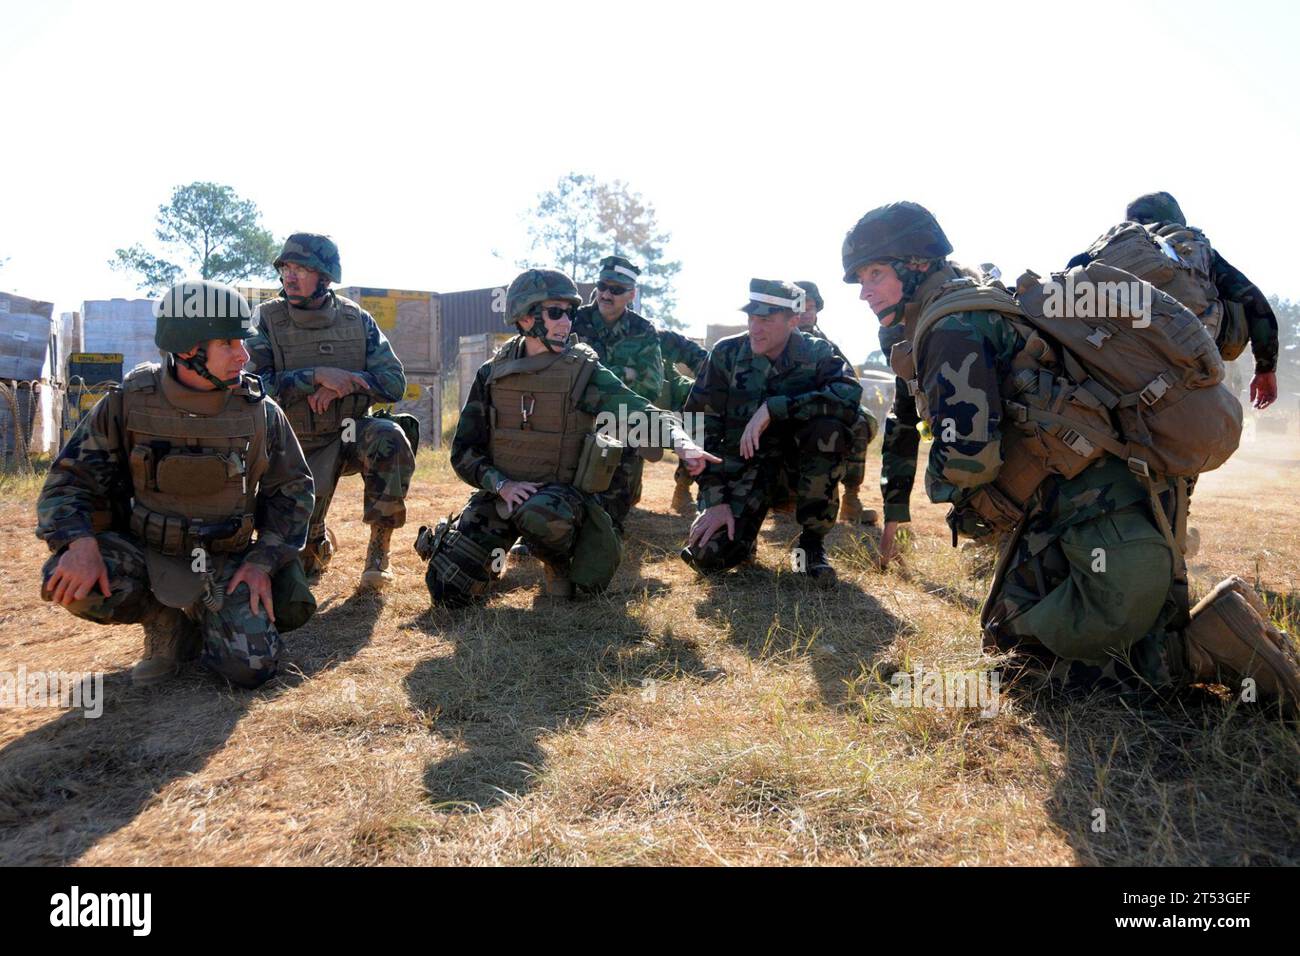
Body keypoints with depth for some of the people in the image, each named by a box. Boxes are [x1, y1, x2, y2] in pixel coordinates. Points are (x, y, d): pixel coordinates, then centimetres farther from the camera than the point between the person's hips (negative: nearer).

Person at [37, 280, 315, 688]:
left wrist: (263, 562, -9)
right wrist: (80, 542, -26)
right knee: (66, 581, -29)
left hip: (226, 562, 0)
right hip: (143, 552, 1)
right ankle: (166, 623, 1)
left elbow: (292, 489, 2)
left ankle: (202, 613, 16)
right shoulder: (129, 402, -8)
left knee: (251, 666, -19)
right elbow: (70, 477, -5)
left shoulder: (259, 412, -7)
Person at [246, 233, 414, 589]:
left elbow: (394, 382, -8)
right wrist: (318, 376, -29)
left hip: (352, 433, 1)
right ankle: (321, 543, 35)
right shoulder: (267, 320, -8)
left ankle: (379, 548, -17)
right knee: (300, 568, -7)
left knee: (390, 439, -35)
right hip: (302, 448, 0)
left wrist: (345, 383, -25)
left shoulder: (356, 319, -3)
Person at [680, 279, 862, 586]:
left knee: (828, 427, -32)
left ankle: (812, 544, -13)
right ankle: (744, 537, 18)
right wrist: (715, 500, -18)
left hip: (801, 458, 0)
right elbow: (702, 428, -9)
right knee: (708, 554, -22)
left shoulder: (817, 353, -9)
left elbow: (850, 395, -30)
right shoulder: (726, 354, -8)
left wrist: (773, 408, -36)